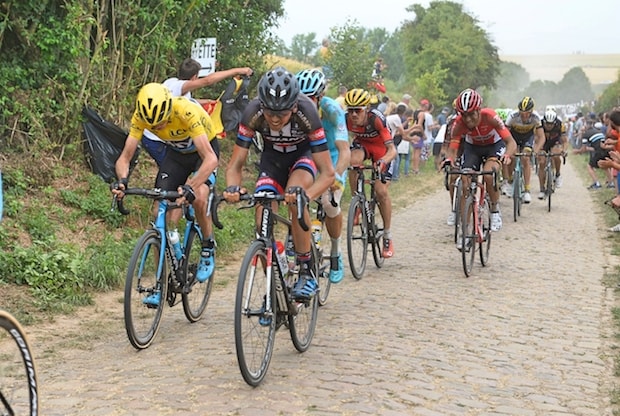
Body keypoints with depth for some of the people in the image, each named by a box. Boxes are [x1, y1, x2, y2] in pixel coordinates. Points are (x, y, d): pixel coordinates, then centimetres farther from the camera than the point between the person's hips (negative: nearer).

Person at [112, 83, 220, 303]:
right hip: (176, 153, 4)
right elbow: (125, 157, -23)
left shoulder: (186, 111, -39)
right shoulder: (141, 116, -26)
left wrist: (191, 187, -59)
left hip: (203, 151, -4)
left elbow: (210, 159, -45)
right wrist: (122, 180, -45)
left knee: (198, 197, -32)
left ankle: (208, 247, -3)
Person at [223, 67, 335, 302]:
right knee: (263, 222, -18)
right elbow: (235, 165, -23)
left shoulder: (306, 112, -37)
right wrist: (232, 188, -46)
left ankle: (307, 273, -20)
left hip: (303, 154, -2)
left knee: (295, 199, -34)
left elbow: (328, 173, -35)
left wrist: (306, 194, -55)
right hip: (272, 157, 2)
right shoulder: (253, 113, -31)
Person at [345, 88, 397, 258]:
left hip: (381, 147, -2)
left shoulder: (376, 119, -37)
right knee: (353, 161, -34)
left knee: (381, 191, -10)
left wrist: (382, 162, -59)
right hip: (362, 143, 2)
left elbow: (392, 150, -40)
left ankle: (387, 236, 7)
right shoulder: (346, 119, -28)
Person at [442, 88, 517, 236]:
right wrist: (449, 159, -54)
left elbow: (512, 143, -37)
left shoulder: (490, 117, -35)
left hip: (494, 145, -3)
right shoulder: (459, 123, -29)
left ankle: (495, 210, -6)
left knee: (488, 175, -30)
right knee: (466, 184, -12)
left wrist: (506, 156, -59)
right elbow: (452, 148, -30)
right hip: (472, 147, 3)